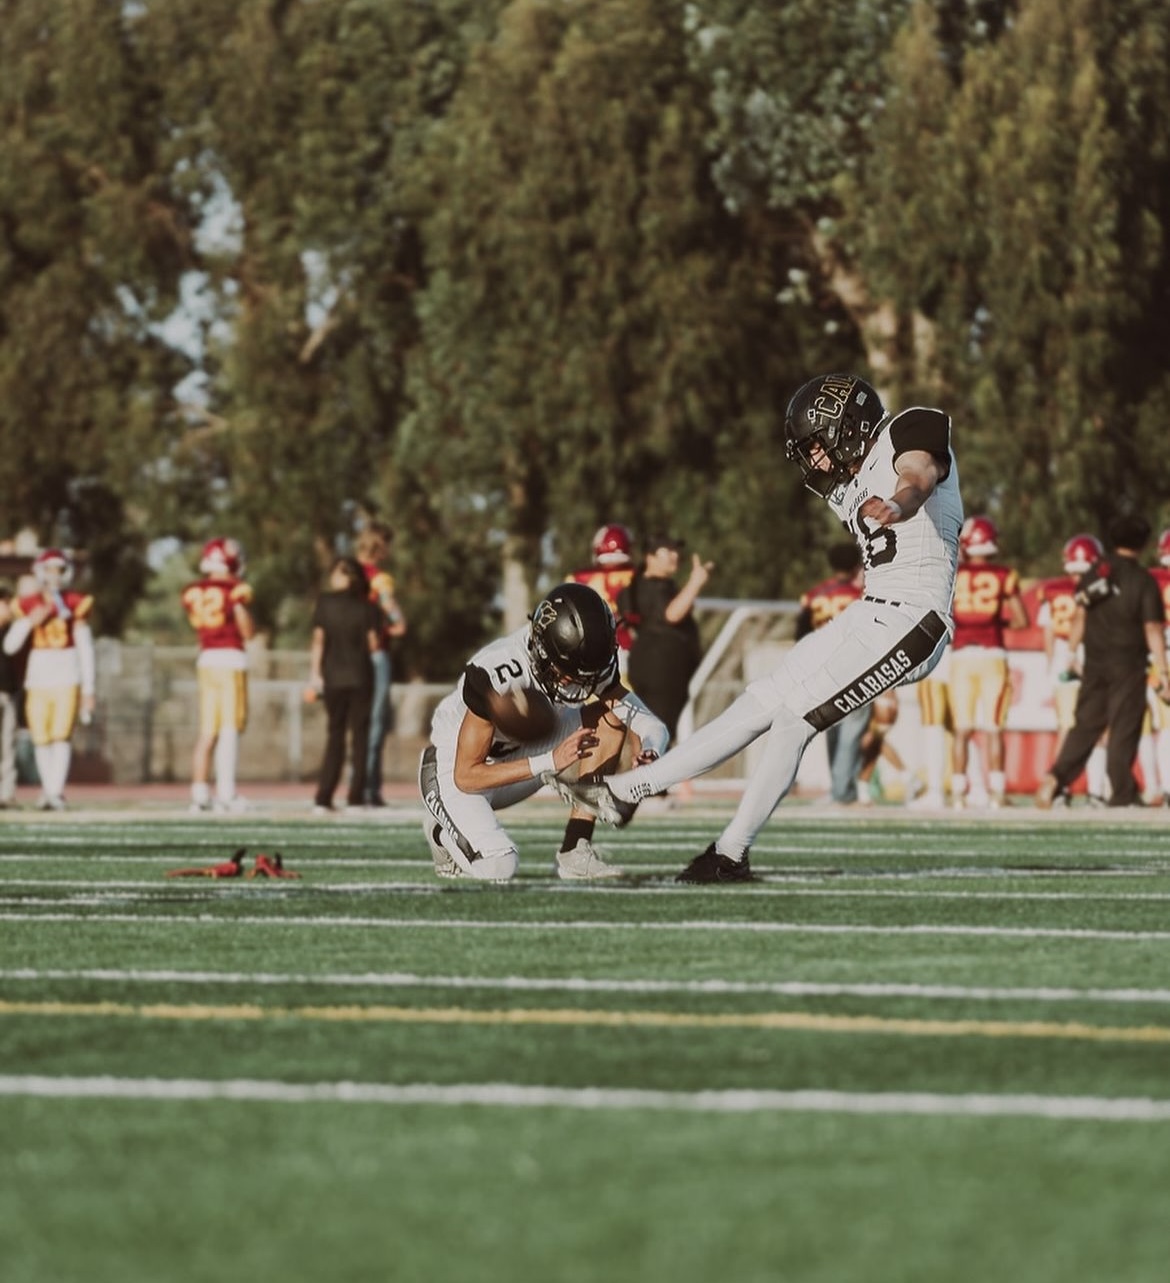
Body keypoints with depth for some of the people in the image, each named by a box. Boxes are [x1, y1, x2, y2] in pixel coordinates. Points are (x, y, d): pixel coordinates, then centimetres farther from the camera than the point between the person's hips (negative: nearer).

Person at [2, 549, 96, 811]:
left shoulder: (76, 605, 0)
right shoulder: (27, 606, 5)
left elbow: (85, 649, 3)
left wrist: (88, 689, 1)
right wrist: (30, 622, -14)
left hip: (67, 678, -3)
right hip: (38, 678, 3)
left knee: (61, 735, -14)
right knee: (41, 739, 2)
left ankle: (55, 793, -19)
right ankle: (49, 791, 13)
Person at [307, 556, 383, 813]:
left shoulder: (325, 602, -1)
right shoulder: (367, 607, -1)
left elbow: (318, 640, -2)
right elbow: (374, 645, -4)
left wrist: (315, 674, 1)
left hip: (332, 676, 1)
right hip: (361, 676, -1)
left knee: (334, 734, 7)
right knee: (359, 735, 5)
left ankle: (323, 799, -1)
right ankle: (356, 797, 0)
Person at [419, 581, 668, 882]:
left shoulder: (590, 663, -19)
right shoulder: (493, 674, -35)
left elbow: (650, 726, -12)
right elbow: (466, 776, -31)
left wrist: (644, 751, -37)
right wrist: (550, 762, -39)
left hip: (522, 754, 6)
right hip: (456, 769, -6)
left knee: (607, 716, -17)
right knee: (497, 868, -29)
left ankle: (576, 850, -13)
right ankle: (443, 831, 7)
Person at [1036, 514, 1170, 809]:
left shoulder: (1094, 572, 4)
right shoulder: (1143, 581, -9)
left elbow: (1080, 616, 7)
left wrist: (1072, 652, 16)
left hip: (1096, 662, 4)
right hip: (1128, 664, -4)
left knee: (1086, 724, 11)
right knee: (1123, 730, 1)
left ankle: (1056, 779, -3)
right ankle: (1122, 796, 2)